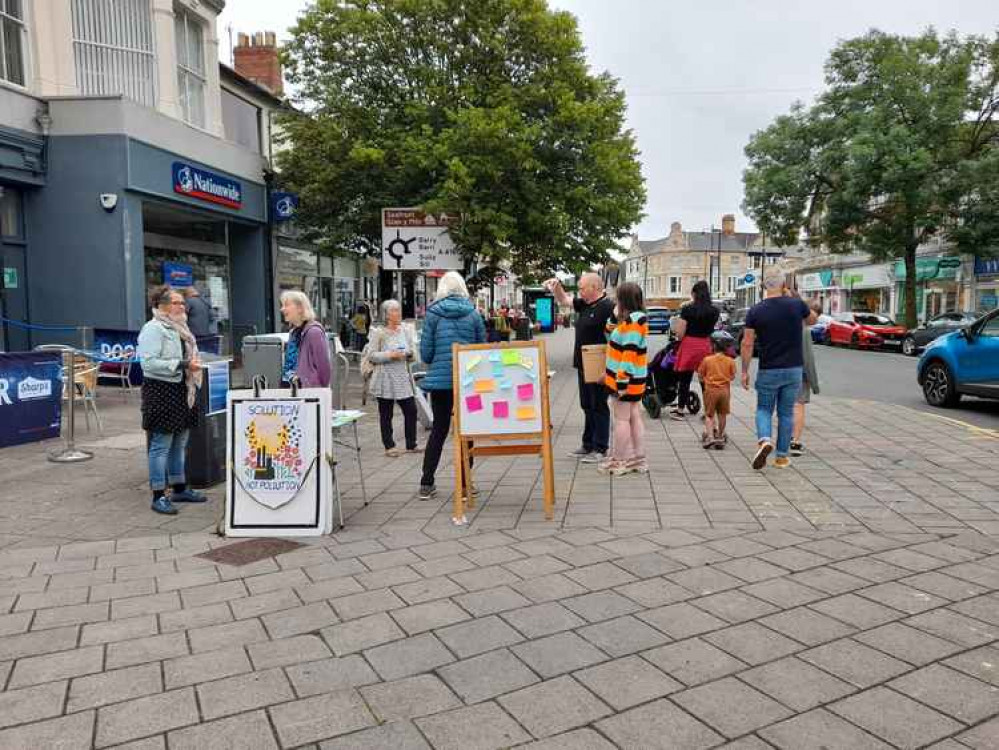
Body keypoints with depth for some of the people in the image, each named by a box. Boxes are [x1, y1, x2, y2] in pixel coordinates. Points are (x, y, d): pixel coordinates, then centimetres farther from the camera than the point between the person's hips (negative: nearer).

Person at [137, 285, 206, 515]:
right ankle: (159, 496, 2)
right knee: (161, 445, -4)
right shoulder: (153, 329, -12)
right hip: (161, 391, -9)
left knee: (180, 443, 16)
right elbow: (148, 362, -21)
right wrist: (182, 365, -22)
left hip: (181, 390, 9)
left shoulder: (179, 328, 16)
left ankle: (179, 488, 27)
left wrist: (193, 365, 10)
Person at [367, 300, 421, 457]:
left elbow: (413, 354, 13)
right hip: (385, 379, -4)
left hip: (403, 378, 4)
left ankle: (411, 445, 14)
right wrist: (389, 355, -18)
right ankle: (389, 446, 15)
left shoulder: (406, 331, 9)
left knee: (411, 411, 2)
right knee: (386, 414, 3)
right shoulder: (378, 333, -4)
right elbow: (371, 355, -8)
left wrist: (408, 354, -8)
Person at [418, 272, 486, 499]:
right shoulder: (473, 313, 1)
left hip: (440, 378, 0)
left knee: (439, 429, 12)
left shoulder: (433, 313, -1)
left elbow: (425, 352, -2)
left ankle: (426, 484, 14)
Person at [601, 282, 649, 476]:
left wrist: (622, 380, -25)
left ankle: (621, 461, 7)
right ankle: (638, 459, 19)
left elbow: (629, 352, -24)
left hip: (626, 379, -10)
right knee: (634, 417, 13)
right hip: (635, 379, 10)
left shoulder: (632, 320, -18)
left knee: (621, 418, -1)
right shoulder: (638, 318, 12)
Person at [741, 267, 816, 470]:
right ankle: (782, 456, 18)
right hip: (794, 369, 2)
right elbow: (812, 319, 18)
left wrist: (744, 371, -2)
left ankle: (764, 440, -14)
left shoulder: (755, 311, -9)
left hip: (768, 371, -1)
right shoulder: (797, 305, -5)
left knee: (764, 409, 14)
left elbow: (747, 344, -9)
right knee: (786, 413, 12)